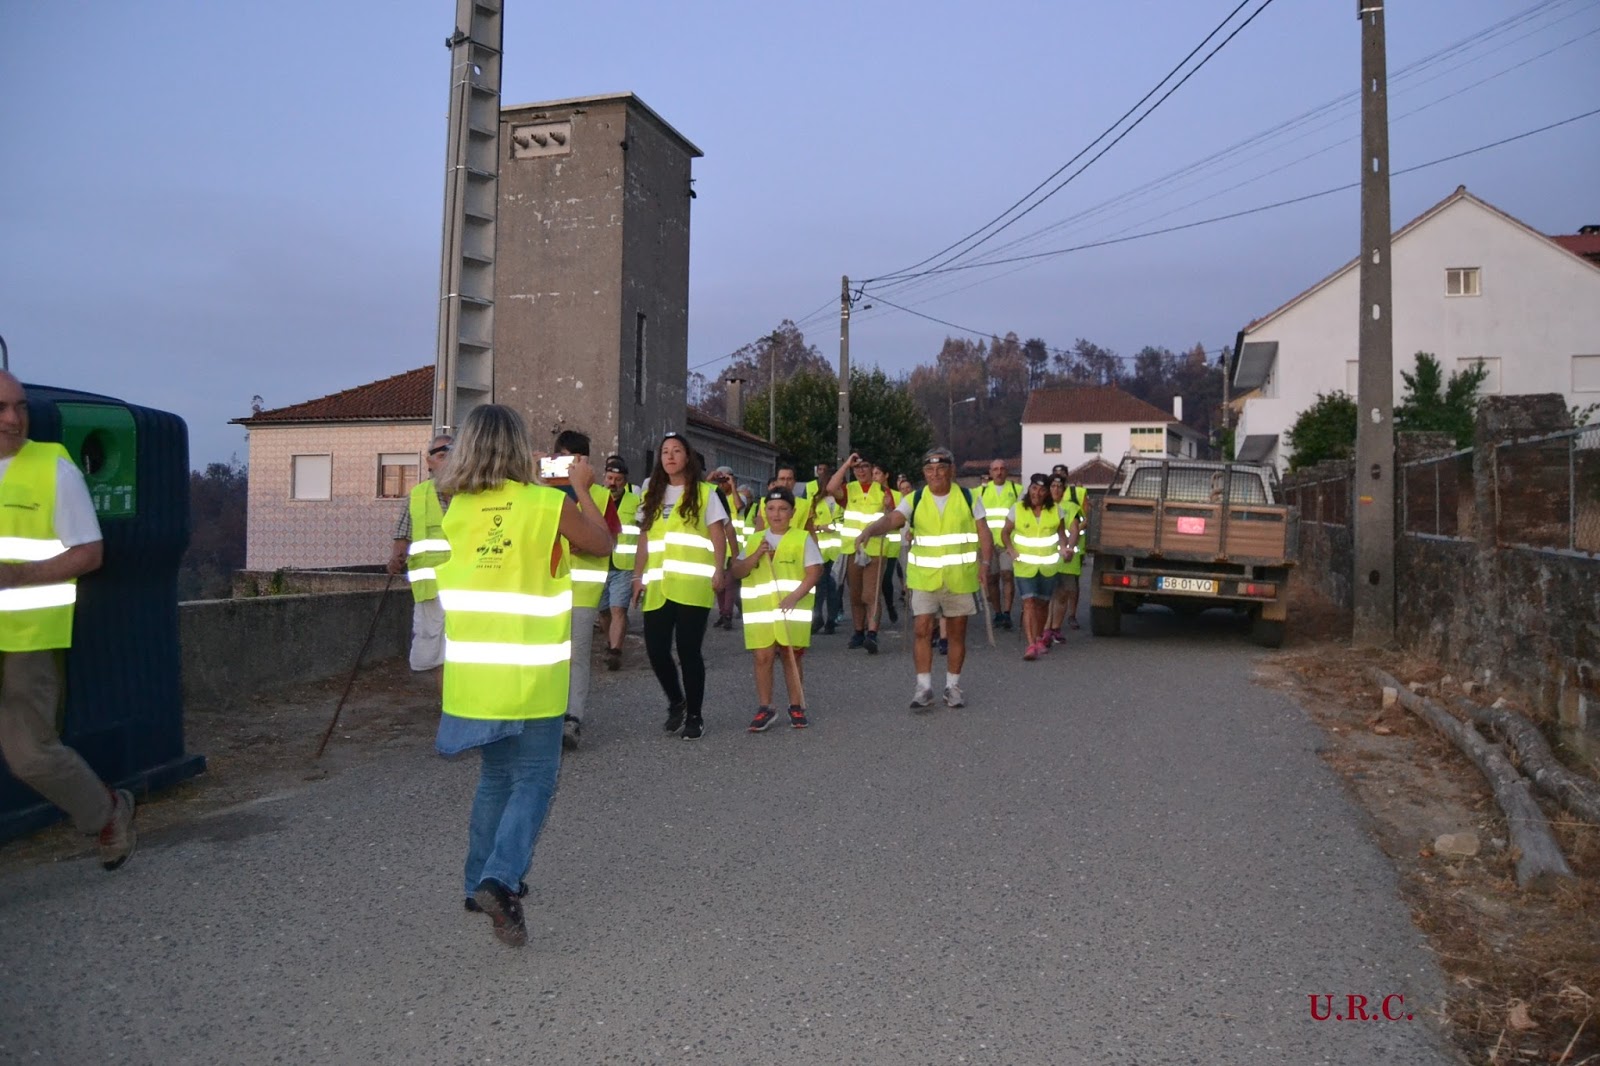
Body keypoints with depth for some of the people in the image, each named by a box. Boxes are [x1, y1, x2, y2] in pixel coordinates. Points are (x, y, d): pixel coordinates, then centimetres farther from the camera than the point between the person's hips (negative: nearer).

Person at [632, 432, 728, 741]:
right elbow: (644, 540, 17)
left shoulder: (704, 492, 5)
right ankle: (676, 702, 26)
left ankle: (695, 715, 13)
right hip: (658, 586, 4)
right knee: (656, 649, 0)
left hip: (692, 585, -4)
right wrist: (638, 577, 10)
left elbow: (718, 534, 0)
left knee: (688, 649, -3)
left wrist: (719, 570, -13)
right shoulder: (652, 496, 18)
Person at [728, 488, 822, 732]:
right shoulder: (754, 540, 12)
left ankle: (796, 707, 15)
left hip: (792, 609, -2)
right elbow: (736, 572, 7)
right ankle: (765, 708, 8)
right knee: (763, 657, 0)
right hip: (760, 609, 2)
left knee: (792, 657, 4)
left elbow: (814, 572, -5)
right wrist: (755, 556, -10)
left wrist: (794, 596, -17)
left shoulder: (802, 538, 2)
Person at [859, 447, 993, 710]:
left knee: (957, 633, 8)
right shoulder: (914, 500, 0)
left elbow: (984, 533, 1)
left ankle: (952, 686, 22)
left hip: (960, 578, 0)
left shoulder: (969, 498, 1)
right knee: (923, 630, -5)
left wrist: (985, 561, -15)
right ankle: (924, 687, 4)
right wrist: (870, 529, -35)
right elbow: (892, 519, -15)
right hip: (924, 578, 0)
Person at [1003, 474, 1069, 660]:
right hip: (1024, 565, -2)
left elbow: (1061, 532, 10)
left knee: (1042, 603, 14)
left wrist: (1063, 547, -10)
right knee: (1028, 603, -13)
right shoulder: (1017, 509, -5)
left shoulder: (1055, 510, 1)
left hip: (1048, 565, 2)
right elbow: (1005, 532, 2)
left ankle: (1040, 637, 35)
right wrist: (1011, 550, -15)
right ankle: (1031, 645, -16)